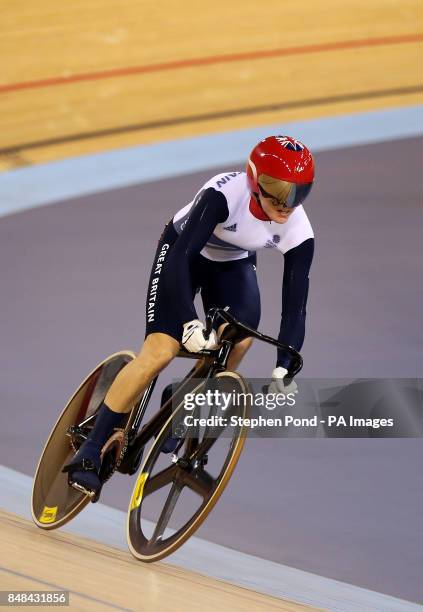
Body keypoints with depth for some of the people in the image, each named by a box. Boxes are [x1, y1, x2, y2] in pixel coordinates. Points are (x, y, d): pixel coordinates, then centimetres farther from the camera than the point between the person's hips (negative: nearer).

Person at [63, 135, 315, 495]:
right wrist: (190, 323, -50)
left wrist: (283, 371, -29)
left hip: (234, 264, 4)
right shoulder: (225, 195, -37)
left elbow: (295, 307, -21)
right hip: (184, 253, -4)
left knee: (238, 340, -26)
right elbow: (179, 257, -40)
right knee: (160, 351, -20)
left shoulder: (298, 232, -25)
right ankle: (90, 451, -11)